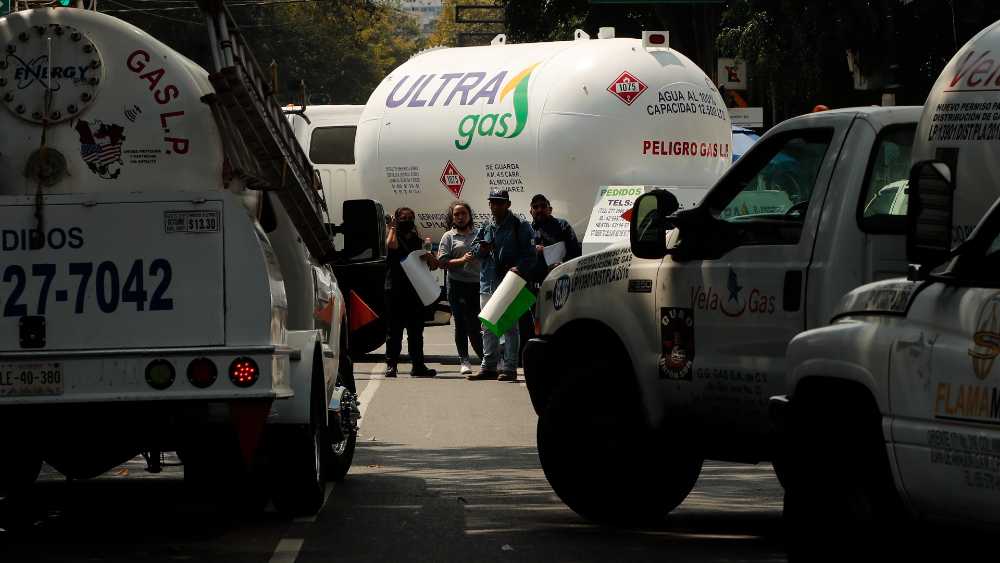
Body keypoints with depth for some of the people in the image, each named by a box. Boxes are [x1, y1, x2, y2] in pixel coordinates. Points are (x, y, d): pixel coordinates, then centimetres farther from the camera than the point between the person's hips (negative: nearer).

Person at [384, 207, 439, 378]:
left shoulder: (419, 241, 18)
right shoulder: (394, 237, 6)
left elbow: (435, 266, 17)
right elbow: (392, 244, -21)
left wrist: (429, 257, -6)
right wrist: (393, 228, -3)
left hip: (415, 291, 4)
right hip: (395, 291, -4)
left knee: (416, 331, 6)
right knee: (394, 330, -4)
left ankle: (417, 365, 10)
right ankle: (391, 365, -4)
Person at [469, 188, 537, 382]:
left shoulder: (520, 226, -2)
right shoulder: (486, 227, 17)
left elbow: (530, 255, -6)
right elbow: (474, 251, 24)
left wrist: (519, 268, -24)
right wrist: (480, 248, 0)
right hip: (487, 284, 6)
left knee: (509, 327, -4)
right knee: (487, 327, 9)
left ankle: (509, 367, -2)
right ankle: (489, 366, 15)